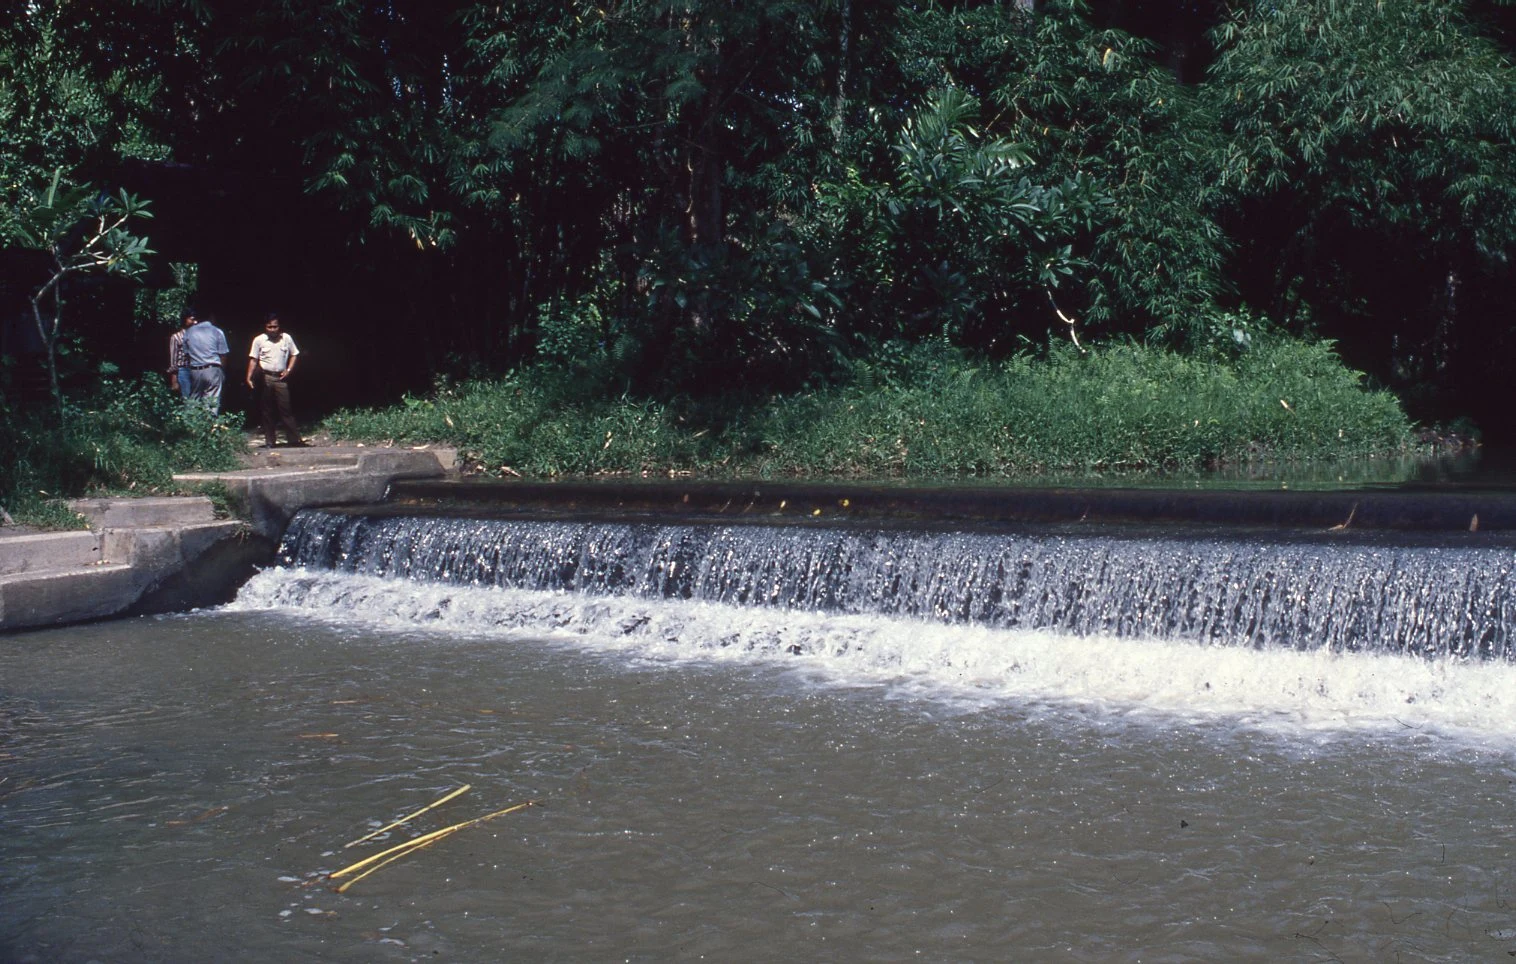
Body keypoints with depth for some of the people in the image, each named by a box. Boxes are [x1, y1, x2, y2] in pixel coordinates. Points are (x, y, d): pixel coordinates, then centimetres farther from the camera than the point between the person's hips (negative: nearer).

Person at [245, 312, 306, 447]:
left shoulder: (286, 338, 6)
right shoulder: (259, 340, 2)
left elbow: (294, 355, 16)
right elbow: (253, 359, 3)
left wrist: (288, 370, 3)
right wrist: (249, 377, -5)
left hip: (280, 378, 0)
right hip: (265, 378, 0)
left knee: (285, 409, -3)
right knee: (267, 411, 4)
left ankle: (294, 438, -2)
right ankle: (269, 440, 8)